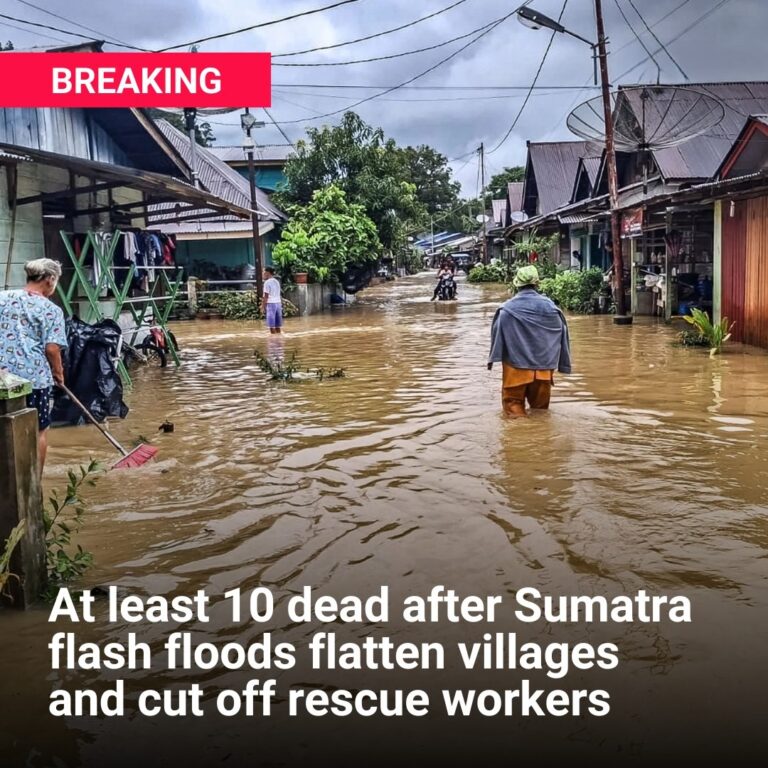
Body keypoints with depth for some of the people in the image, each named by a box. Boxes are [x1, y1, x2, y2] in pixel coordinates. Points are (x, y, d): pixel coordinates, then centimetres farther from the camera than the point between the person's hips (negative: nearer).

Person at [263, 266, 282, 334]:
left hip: (271, 304, -7)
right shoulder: (277, 281, 14)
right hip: (278, 303, 7)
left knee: (271, 325, -4)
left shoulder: (267, 282, -8)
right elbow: (280, 294, 14)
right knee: (278, 325, 10)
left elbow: (266, 296, -11)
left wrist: (264, 306, -8)